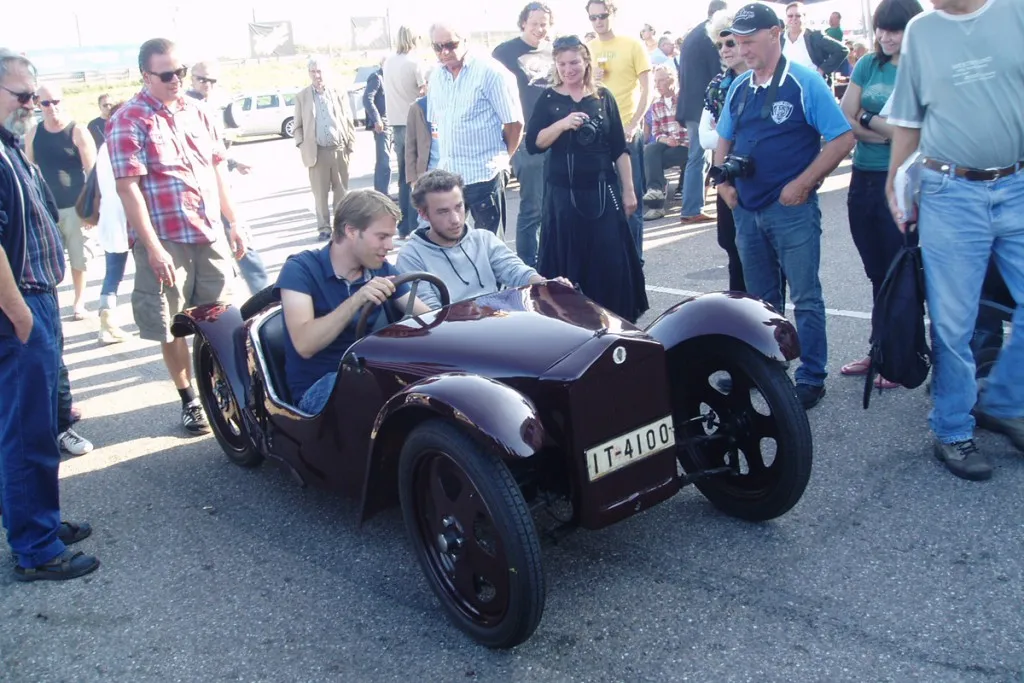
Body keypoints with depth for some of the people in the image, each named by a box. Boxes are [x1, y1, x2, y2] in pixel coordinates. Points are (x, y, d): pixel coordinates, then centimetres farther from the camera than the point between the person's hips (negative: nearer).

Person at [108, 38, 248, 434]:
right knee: (173, 328, 5)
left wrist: (233, 223, 13)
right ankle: (188, 399, 18)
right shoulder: (129, 122, -10)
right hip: (164, 242, -5)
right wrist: (153, 247, -19)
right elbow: (128, 188, -15)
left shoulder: (196, 112, 9)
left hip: (211, 235, 5)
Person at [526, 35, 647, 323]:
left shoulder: (603, 97, 5)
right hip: (564, 191, -1)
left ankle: (616, 318, 14)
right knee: (569, 260, 3)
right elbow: (532, 144, -7)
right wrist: (563, 123, -20)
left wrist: (628, 190, 3)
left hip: (603, 189, 1)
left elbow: (619, 148, 6)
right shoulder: (549, 100, 2)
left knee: (612, 259, 1)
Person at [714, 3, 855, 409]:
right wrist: (723, 181, 5)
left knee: (805, 297, 0)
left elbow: (843, 139, -10)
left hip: (791, 208, -6)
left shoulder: (805, 83, -8)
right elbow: (724, 140, 21)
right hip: (746, 209, 6)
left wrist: (802, 184, -15)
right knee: (760, 297, 15)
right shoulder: (739, 87, 9)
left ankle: (812, 378, 9)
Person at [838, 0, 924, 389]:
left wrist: (868, 119, -6)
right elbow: (843, 119, 3)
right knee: (877, 272, 13)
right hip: (864, 179, 5)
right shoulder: (869, 65, 9)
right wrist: (884, 132, -10)